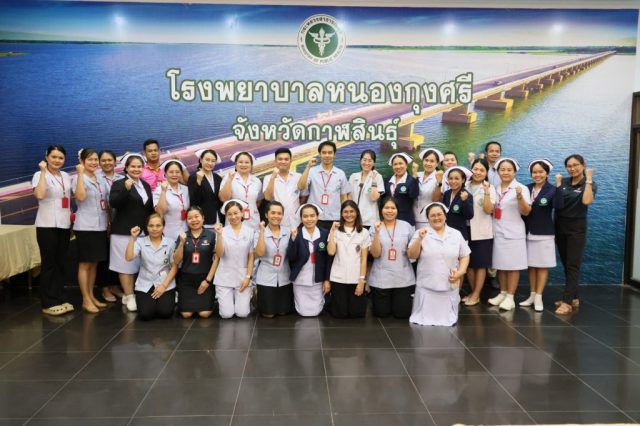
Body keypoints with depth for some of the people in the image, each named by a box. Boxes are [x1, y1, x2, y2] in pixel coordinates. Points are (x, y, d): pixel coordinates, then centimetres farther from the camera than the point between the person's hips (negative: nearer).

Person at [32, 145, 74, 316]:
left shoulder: (66, 176, 12)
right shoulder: (40, 175, -6)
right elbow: (39, 195, -25)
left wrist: (72, 215, 10)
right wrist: (43, 172, -20)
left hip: (64, 224, 6)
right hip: (47, 225, -6)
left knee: (60, 263, 10)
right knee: (49, 263, -2)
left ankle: (59, 299, 19)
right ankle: (48, 303, 4)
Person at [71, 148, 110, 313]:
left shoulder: (101, 180, 13)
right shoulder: (78, 178, -7)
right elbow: (80, 197, -26)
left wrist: (110, 221, 11)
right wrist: (80, 173, -23)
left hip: (100, 226, 7)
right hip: (85, 227, -7)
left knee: (94, 263, 12)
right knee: (85, 264, -1)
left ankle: (92, 296, 20)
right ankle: (86, 300, 4)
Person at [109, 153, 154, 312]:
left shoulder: (146, 185, 13)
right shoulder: (119, 184, -5)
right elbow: (113, 203, -19)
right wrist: (126, 189, -30)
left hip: (143, 232, 6)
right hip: (124, 232, -5)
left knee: (139, 265, 9)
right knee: (126, 265, -1)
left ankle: (134, 294, 20)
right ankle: (129, 297, 7)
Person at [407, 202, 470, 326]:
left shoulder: (456, 234, 6)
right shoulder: (421, 233, -1)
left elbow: (464, 256, 10)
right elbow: (412, 255, -8)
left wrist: (460, 272, -7)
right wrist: (420, 239, -23)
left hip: (450, 286, 2)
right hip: (426, 286, -2)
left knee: (447, 319, 8)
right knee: (424, 319, 1)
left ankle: (447, 319, 39)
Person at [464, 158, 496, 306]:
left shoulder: (490, 188, -3)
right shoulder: (465, 186, 4)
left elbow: (489, 210, -14)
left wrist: (486, 192, -22)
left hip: (482, 232, -3)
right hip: (467, 230, 3)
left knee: (480, 264, 3)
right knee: (468, 263, 11)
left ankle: (476, 295, 13)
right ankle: (473, 292, 25)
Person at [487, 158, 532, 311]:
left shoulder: (521, 188, -5)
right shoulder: (495, 189, 9)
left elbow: (526, 212, -13)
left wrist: (519, 196, -27)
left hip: (513, 233, -5)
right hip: (497, 232, 5)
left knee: (513, 265, 0)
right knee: (500, 264, 11)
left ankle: (510, 297, 6)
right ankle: (502, 293, 22)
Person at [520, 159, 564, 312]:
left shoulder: (552, 189, -7)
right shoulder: (527, 188, 2)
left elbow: (558, 205, -27)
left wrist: (559, 185, -31)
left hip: (544, 234, -4)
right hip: (528, 233, 4)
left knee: (542, 266, 4)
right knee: (531, 266, 12)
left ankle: (538, 297, 11)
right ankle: (532, 295, 23)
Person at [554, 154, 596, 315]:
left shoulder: (590, 185, -4)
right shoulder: (563, 182, 6)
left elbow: (586, 201, -27)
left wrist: (588, 179, -22)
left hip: (577, 228, -5)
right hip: (560, 227, 5)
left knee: (573, 265, -6)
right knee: (566, 265, 11)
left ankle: (567, 302, -8)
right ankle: (573, 297, 21)